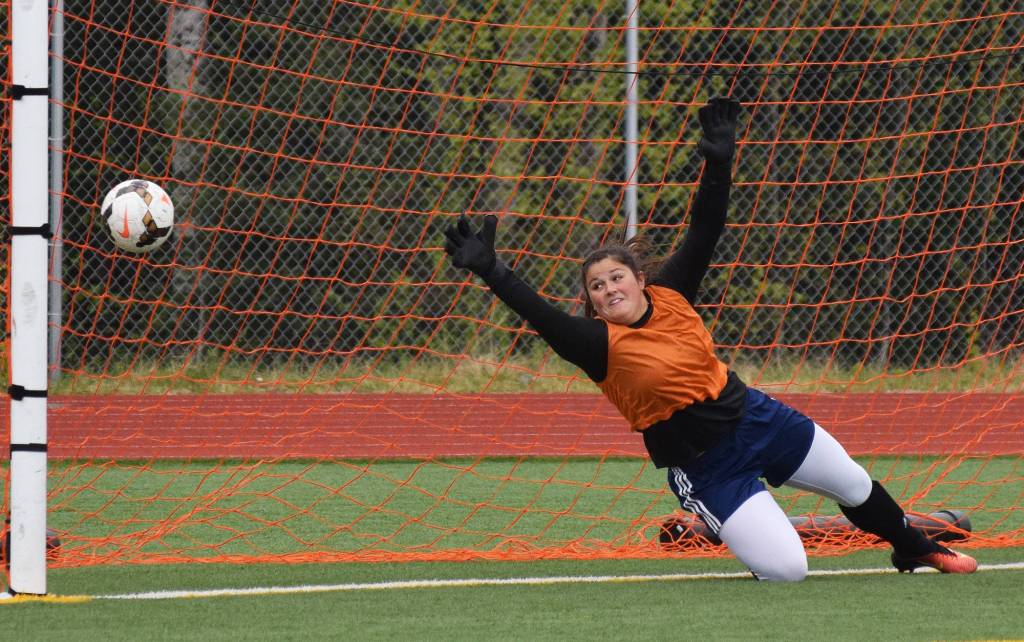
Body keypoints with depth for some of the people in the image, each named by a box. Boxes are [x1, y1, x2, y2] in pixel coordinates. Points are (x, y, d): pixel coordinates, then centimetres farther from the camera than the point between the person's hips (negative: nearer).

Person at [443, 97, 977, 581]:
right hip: (706, 469, -5)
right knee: (785, 570, -16)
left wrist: (719, 162, -14)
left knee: (854, 487, 19)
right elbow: (541, 315, -30)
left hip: (755, 417, 5)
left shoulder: (670, 295, -3)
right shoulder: (600, 344, -15)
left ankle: (914, 549, 48)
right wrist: (490, 271, -40)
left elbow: (705, 231, -3)